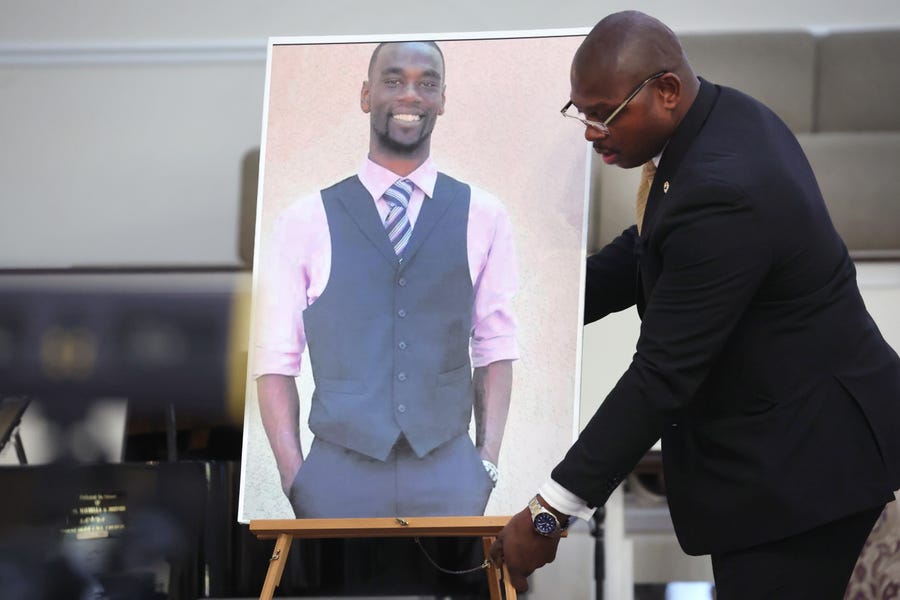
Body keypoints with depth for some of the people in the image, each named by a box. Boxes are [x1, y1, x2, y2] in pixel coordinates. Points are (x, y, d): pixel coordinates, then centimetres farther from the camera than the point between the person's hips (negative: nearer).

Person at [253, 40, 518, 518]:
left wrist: (488, 459, -3)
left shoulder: (482, 217, 6)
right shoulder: (306, 222, 3)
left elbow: (494, 348, 6)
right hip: (338, 476, -1)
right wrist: (293, 476, -6)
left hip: (448, 475, 1)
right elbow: (276, 358, 2)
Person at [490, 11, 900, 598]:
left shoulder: (720, 196, -29)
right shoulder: (724, 114, 1)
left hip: (807, 457, -11)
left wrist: (550, 514, -24)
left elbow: (661, 374, -27)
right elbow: (645, 253, 16)